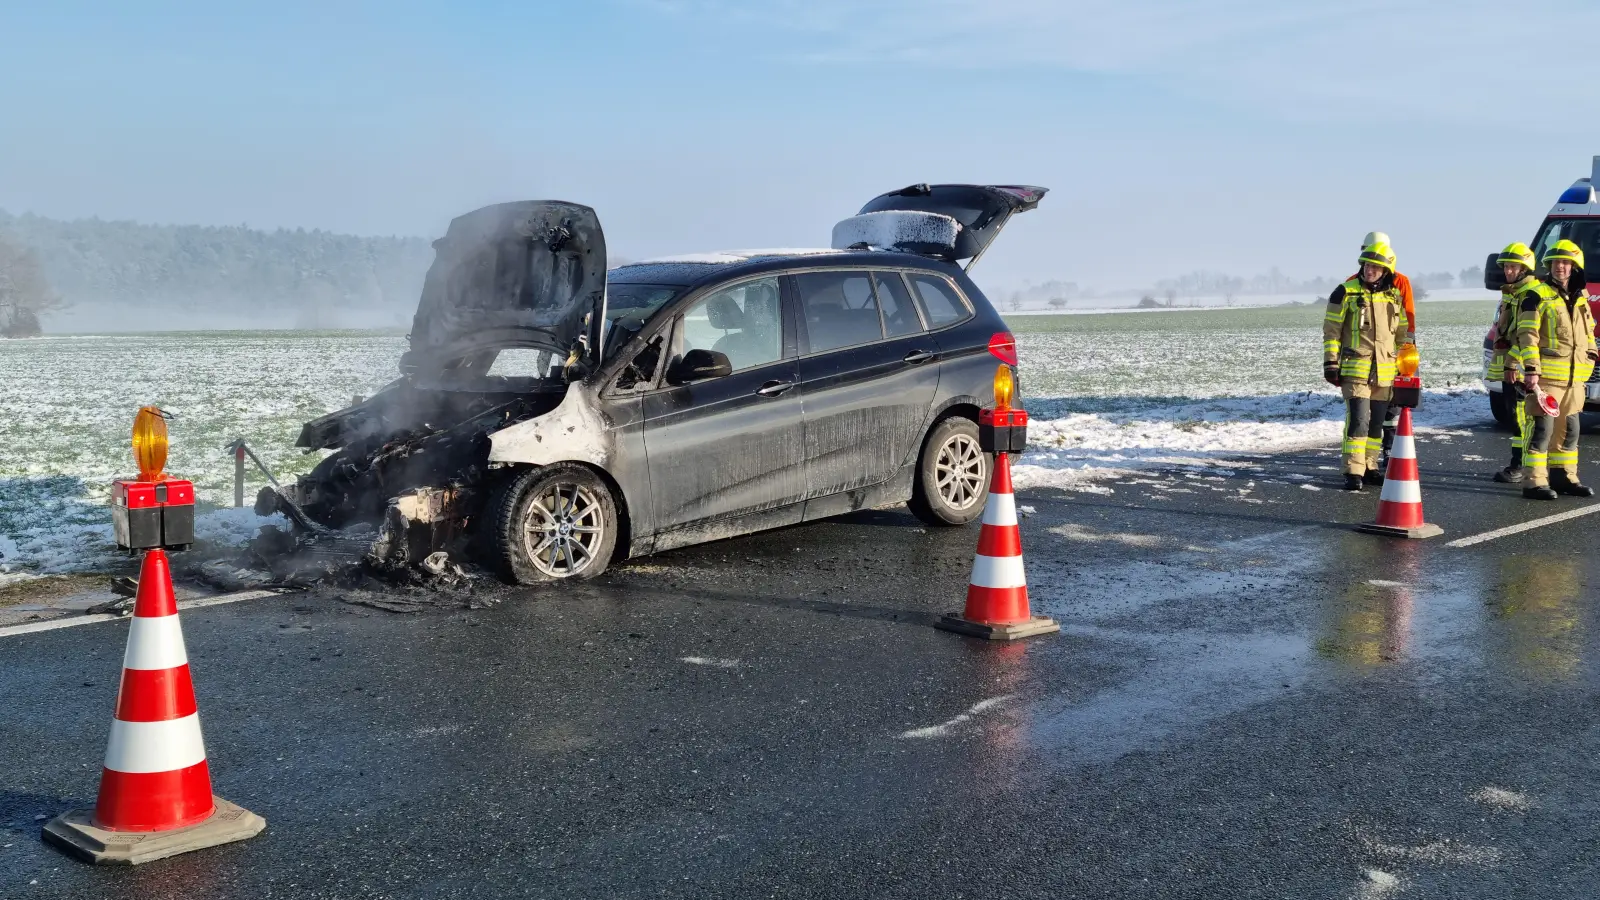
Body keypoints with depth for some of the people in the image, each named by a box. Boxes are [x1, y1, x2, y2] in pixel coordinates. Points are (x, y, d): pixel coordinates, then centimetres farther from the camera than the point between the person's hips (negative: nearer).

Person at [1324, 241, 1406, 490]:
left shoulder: (1394, 296, 10)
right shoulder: (1346, 292, -4)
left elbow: (1401, 334, 20)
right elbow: (1331, 330, -4)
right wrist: (1331, 363, -8)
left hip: (1384, 371, 5)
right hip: (1355, 368, -5)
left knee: (1376, 422, 10)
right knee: (1358, 419, -13)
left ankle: (1370, 467, 21)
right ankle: (1353, 472, -10)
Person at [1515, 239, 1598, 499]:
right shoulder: (1538, 297, -6)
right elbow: (1527, 336, -13)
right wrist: (1531, 370, -19)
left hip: (1574, 378, 7)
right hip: (1546, 376, -7)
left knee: (1569, 429, 13)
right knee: (1543, 429, -9)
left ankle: (1563, 477, 23)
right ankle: (1535, 483, -8)